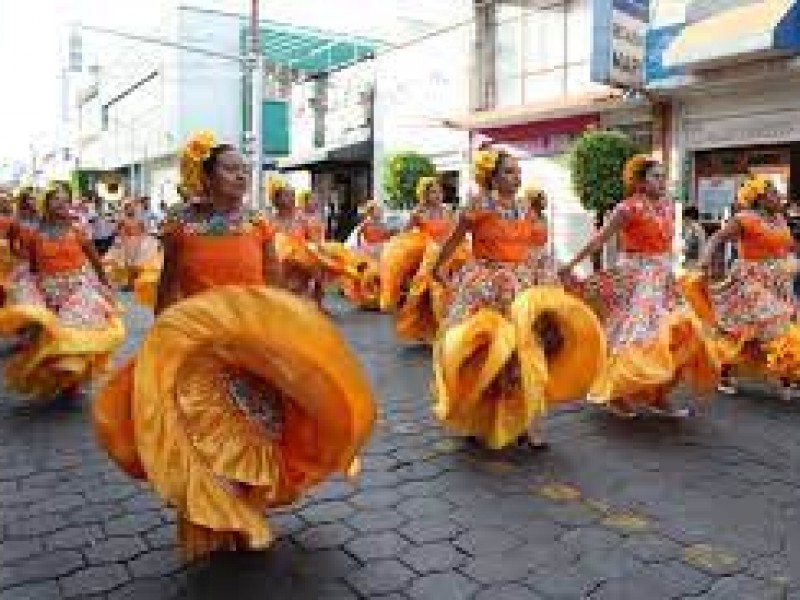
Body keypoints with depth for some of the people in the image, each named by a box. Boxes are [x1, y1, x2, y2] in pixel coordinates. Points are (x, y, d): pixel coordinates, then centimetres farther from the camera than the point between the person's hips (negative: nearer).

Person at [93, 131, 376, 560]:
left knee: (251, 433, 5)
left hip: (253, 344, 1)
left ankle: (246, 519, 27)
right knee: (203, 433, 3)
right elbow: (168, 289, 6)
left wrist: (282, 341, 1)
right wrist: (160, 342, 3)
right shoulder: (181, 225, 0)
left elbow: (276, 290, 5)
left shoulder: (259, 224, 1)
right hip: (196, 346, 0)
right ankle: (207, 527, 23)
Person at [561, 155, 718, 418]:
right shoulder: (629, 208, -12)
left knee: (674, 332, 6)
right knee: (634, 335, -7)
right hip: (637, 278, -8)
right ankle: (615, 395, 8)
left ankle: (658, 396, 15)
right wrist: (572, 264, -14)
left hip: (663, 278, 8)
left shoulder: (667, 206, 8)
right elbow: (600, 239, -12)